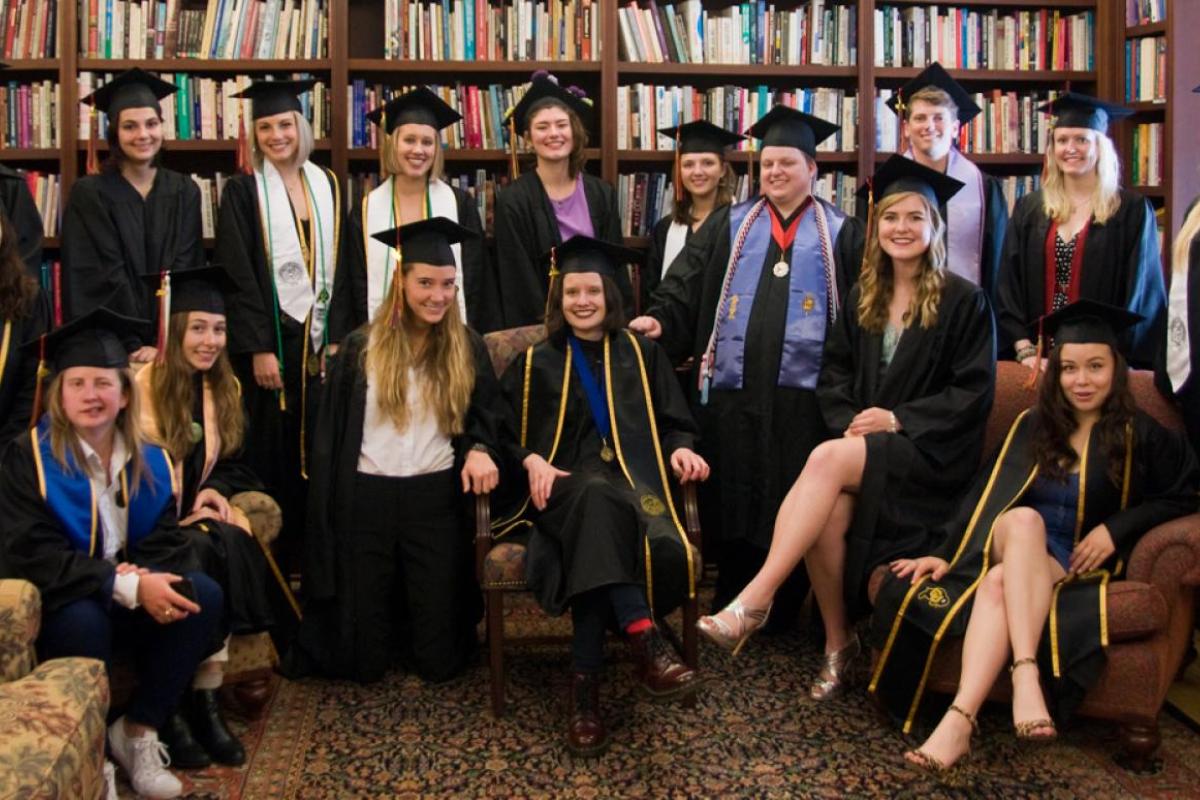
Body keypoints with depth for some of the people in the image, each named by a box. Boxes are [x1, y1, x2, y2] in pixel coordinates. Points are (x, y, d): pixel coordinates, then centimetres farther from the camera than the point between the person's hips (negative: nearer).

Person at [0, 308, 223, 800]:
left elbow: (166, 543, 0)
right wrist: (128, 586, -30)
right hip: (58, 611, -4)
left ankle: (140, 731, -9)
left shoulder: (150, 460, 3)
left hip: (130, 604, 5)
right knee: (84, 619, -37)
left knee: (204, 595, -21)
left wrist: (148, 578, -26)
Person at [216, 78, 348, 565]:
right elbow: (237, 274, -7)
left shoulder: (326, 185, 10)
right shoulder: (243, 191, -2)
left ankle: (307, 553, 16)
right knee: (268, 453, 0)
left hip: (317, 338, 4)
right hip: (268, 340, -4)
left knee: (313, 450, 6)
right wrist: (259, 348, -14)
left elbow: (340, 264, 11)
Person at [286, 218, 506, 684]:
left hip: (436, 498, 1)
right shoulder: (361, 348, 2)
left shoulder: (466, 348, 5)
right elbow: (332, 436, 4)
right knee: (361, 662, 3)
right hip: (367, 497, 0)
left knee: (439, 662, 0)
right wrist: (329, 518, 0)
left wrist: (481, 447, -15)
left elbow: (489, 412, 9)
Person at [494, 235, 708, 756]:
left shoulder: (640, 355, 23)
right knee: (599, 499, -41)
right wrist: (532, 460, -7)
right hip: (564, 488, 0)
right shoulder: (535, 363, 21)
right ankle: (644, 641, -50)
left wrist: (679, 448, -3)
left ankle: (586, 683, -38)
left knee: (595, 539, -38)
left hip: (632, 481, 1)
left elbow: (672, 422, 20)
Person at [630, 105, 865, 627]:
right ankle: (730, 613, 19)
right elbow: (686, 285, 6)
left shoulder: (842, 235, 10)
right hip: (733, 388, 2)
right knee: (734, 502, 6)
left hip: (802, 393, -1)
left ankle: (783, 618, 17)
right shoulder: (728, 226, 14)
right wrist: (661, 319, -13)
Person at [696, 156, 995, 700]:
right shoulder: (862, 299, 15)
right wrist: (850, 422, -7)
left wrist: (899, 419, -14)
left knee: (827, 459, -33)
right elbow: (834, 375, 14)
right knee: (829, 512, -30)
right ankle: (838, 642, -11)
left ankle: (753, 602, -33)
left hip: (930, 452, -4)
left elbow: (973, 391, -5)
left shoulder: (964, 301, 0)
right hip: (863, 444, 4)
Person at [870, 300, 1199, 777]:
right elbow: (983, 495, 7)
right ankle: (1026, 673, -50)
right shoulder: (1031, 426, 11)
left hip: (1076, 564, -2)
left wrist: (1116, 528, -7)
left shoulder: (1140, 438, 6)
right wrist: (945, 553, -5)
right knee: (1023, 518, -36)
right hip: (1010, 548, 2)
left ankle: (960, 720, -50)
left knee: (999, 583, -35)